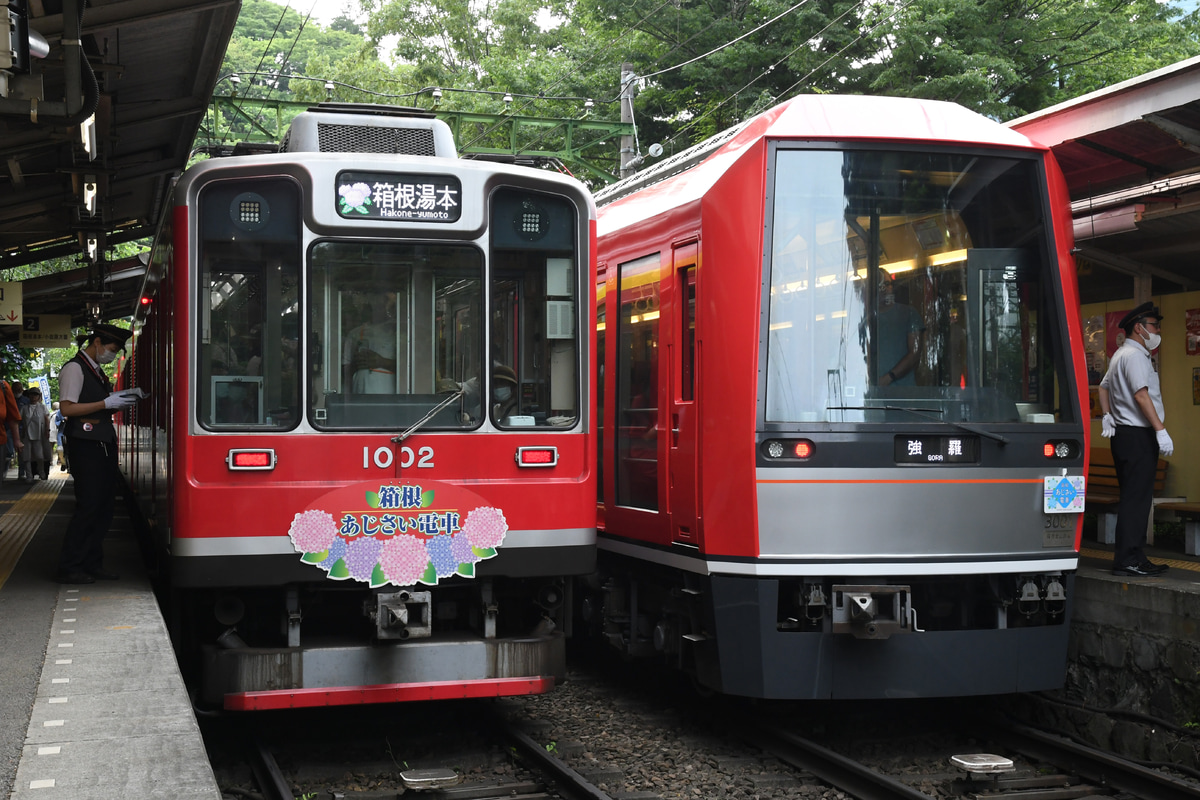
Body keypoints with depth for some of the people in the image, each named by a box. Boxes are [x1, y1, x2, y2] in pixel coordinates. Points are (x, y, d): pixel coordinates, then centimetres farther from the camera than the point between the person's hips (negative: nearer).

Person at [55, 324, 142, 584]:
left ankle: (92, 565, 14)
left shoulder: (97, 371, 19)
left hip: (104, 444, 9)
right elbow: (67, 408, -18)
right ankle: (68, 569, -2)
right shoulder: (74, 369, -8)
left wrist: (122, 401, 7)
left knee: (104, 505, 8)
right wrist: (107, 403, -18)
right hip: (85, 446, -9)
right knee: (88, 506, -9)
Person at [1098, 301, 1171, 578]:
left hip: (1124, 434, 11)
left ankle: (1134, 557, 16)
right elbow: (1141, 395, -21)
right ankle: (1127, 560, -11)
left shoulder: (1120, 355, 20)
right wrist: (1161, 430, -22)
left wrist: (1106, 416, 18)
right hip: (1138, 434, -11)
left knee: (1136, 498, 13)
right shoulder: (1135, 355, -12)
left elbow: (1104, 386, 28)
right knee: (1136, 498, -10)